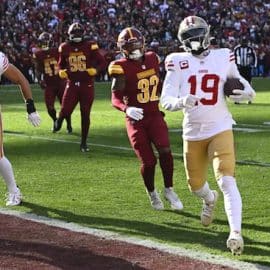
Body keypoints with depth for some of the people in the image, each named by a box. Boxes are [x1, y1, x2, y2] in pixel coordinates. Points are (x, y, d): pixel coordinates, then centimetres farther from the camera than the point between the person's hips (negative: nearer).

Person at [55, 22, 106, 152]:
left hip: (87, 85, -1)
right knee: (65, 111, -9)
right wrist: (61, 72, -4)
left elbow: (102, 62, -2)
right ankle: (59, 120, 29)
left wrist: (95, 70, -21)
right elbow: (61, 64, 17)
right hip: (72, 84, 1)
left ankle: (84, 142, 14)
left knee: (85, 114, 3)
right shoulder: (65, 48, 3)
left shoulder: (90, 46, -4)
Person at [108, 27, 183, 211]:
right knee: (148, 161, -3)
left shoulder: (152, 59, 5)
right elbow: (116, 98, -17)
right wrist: (126, 108, -36)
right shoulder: (122, 68, -12)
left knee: (165, 150, -20)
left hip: (155, 115, 3)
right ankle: (152, 193, 25)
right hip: (136, 119, -3)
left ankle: (169, 190, -1)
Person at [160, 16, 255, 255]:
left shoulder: (224, 57, -1)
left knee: (226, 180, -19)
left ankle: (236, 232, -22)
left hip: (220, 129, -2)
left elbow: (239, 81, 15)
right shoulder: (178, 62, -4)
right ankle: (210, 199, 52)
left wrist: (247, 93, -9)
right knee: (195, 185, 16)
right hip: (193, 132, 2)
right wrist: (181, 102, -31)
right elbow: (166, 100, -9)